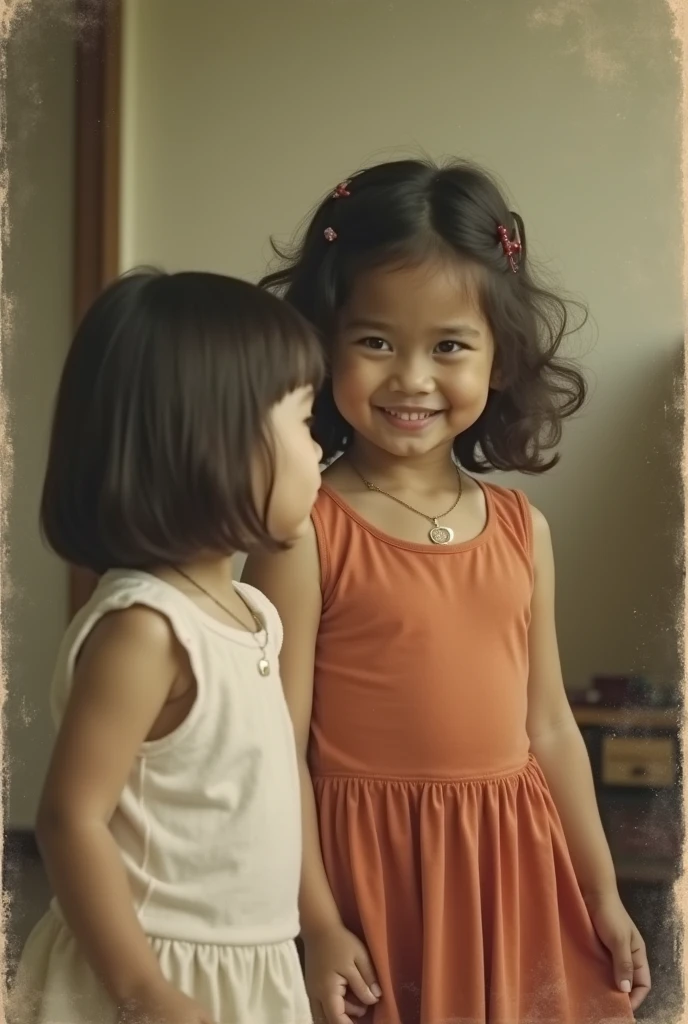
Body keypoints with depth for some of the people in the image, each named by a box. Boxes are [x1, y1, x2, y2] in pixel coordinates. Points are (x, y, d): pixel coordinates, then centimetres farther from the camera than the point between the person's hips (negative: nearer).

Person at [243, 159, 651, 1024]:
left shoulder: (522, 529, 3)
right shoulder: (306, 529, -12)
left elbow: (550, 728, 9)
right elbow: (279, 745, -12)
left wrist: (603, 896, 11)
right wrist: (319, 926, -13)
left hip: (511, 868, 5)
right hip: (373, 872, -4)